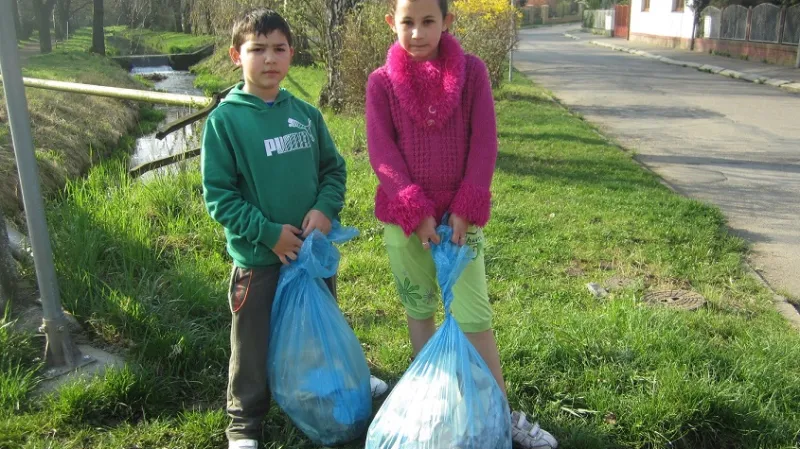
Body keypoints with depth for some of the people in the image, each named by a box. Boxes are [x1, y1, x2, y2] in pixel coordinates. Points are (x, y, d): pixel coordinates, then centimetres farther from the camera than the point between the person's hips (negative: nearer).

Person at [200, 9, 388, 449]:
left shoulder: (306, 114, 0)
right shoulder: (225, 120, -12)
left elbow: (334, 168, 8)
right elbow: (218, 196, -12)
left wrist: (325, 208, -11)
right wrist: (269, 233, -18)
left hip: (315, 248, 4)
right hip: (258, 257, -4)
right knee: (254, 344, 10)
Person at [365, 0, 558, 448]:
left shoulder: (472, 71, -3)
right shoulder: (382, 82, -2)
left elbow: (484, 145, -6)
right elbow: (382, 152, -7)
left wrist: (466, 208, -12)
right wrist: (416, 211, -15)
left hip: (459, 217, -1)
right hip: (405, 218, 1)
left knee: (475, 318, 0)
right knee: (419, 311, 15)